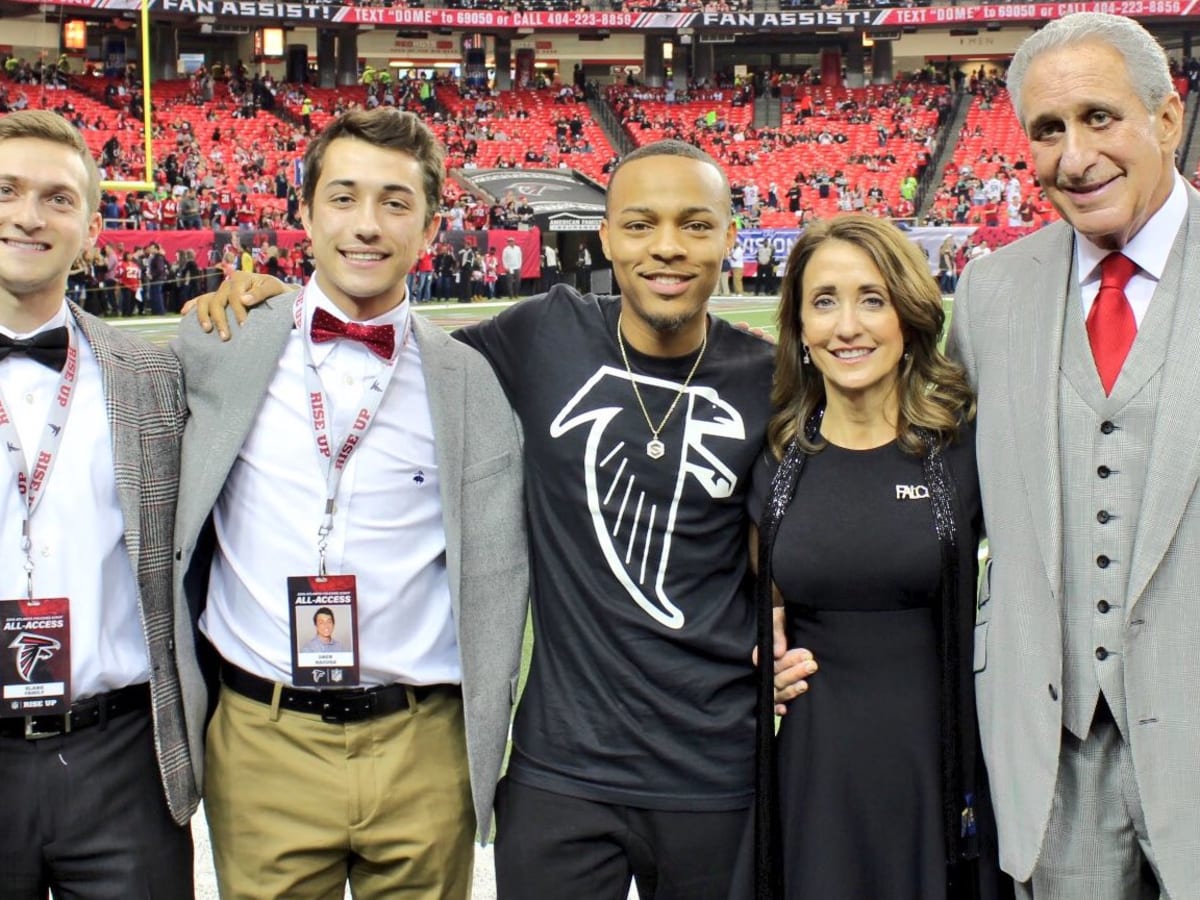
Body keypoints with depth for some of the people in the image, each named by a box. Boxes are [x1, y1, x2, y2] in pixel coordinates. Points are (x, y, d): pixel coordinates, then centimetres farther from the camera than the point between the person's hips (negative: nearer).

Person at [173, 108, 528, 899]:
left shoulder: (472, 382, 1)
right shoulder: (221, 349, 2)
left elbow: (496, 576, 3)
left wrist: (483, 748, 2)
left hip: (424, 749, 0)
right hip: (262, 745, 0)